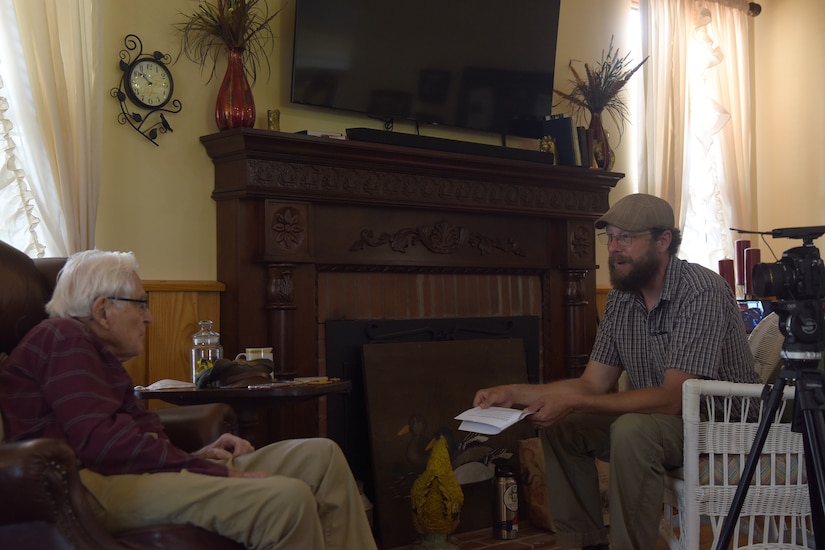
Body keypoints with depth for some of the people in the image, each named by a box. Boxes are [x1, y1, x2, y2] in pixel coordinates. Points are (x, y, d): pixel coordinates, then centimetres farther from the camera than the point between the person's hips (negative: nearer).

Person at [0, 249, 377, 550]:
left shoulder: (97, 351, 28)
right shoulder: (64, 337, -4)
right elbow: (103, 441, -17)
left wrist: (197, 456, 0)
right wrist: (212, 471, -16)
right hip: (98, 485, -10)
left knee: (322, 455, 1)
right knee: (287, 499, -30)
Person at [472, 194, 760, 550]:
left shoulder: (701, 290, -23)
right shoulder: (621, 298, 1)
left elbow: (672, 398, -29)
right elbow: (594, 384, 1)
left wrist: (573, 403, -32)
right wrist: (513, 393, -11)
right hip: (657, 417, 8)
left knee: (632, 431, -34)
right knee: (559, 425, -1)